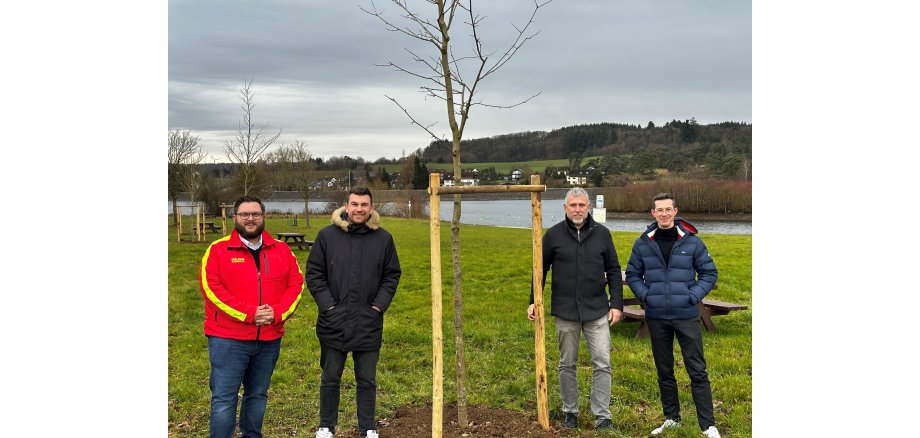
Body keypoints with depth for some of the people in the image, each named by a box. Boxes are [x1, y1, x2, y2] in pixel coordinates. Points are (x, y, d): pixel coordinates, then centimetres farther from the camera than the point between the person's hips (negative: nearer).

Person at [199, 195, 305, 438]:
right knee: (224, 398, -2)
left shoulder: (281, 250, 8)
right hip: (228, 340, -4)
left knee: (258, 395, 15)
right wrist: (249, 313, -18)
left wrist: (277, 313, -13)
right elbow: (211, 288, -12)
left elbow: (296, 284, 4)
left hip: (269, 339, 4)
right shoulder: (218, 250, -3)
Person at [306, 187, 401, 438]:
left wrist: (380, 304, -4)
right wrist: (327, 303, -8)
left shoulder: (383, 238, 1)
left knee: (367, 381, 11)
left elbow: (392, 275, 6)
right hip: (333, 322, 0)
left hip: (369, 323, 1)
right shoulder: (327, 235, -2)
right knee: (330, 379, 13)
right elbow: (314, 273, 0)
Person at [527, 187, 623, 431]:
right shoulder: (553, 235, -2)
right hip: (565, 311, 0)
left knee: (602, 364, 0)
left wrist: (616, 304, 1)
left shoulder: (602, 233, 1)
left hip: (597, 311, 0)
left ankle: (602, 415, 10)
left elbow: (613, 271, 6)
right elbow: (541, 269, 6)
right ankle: (570, 412, 25)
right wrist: (534, 301, 1)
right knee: (567, 365, 11)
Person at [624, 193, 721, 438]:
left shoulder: (692, 241, -4)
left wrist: (693, 296, -8)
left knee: (697, 371, 0)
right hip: (656, 318, 2)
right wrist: (645, 295, -4)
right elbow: (632, 274, 10)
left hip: (686, 316, -2)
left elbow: (709, 273, 3)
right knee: (664, 371, 13)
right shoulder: (643, 243, 0)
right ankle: (671, 418, 27)